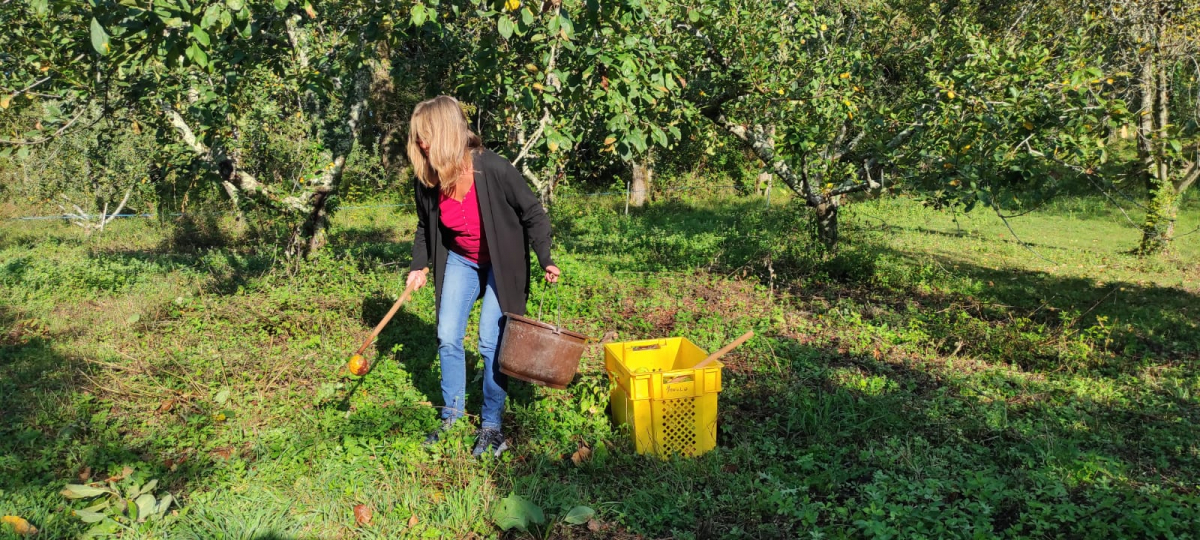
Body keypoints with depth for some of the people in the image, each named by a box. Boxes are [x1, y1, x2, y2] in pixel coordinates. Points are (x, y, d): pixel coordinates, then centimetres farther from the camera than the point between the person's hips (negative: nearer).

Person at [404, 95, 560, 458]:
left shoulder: (495, 170, -29)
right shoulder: (428, 179, -13)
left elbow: (533, 215, -17)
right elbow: (425, 227, 7)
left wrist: (546, 261, -23)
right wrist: (419, 267, 4)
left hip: (502, 264, -5)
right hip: (460, 261, 5)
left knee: (491, 343, -6)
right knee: (447, 338, 2)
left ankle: (491, 426, 11)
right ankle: (453, 417, 21)